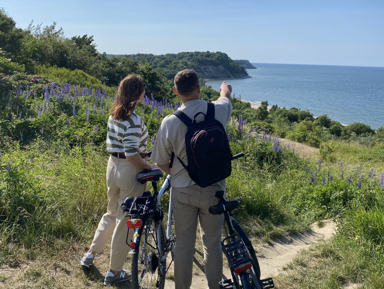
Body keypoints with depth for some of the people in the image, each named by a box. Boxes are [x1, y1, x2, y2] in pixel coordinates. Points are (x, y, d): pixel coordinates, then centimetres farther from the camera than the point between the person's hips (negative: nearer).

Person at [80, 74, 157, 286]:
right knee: (125, 221, 4)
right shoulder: (134, 120, -21)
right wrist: (150, 166, -12)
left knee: (111, 213, 26)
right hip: (129, 171, -8)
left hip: (112, 166, 8)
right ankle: (114, 272, 15)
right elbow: (131, 154, -25)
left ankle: (90, 254, 36)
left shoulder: (114, 114, 5)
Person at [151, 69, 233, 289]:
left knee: (184, 244, 12)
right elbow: (226, 95, 17)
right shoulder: (217, 111, -10)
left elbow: (161, 163, -3)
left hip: (183, 190, 0)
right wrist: (225, 88, 40)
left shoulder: (170, 122, -13)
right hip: (212, 190, 1)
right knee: (213, 242, 14)